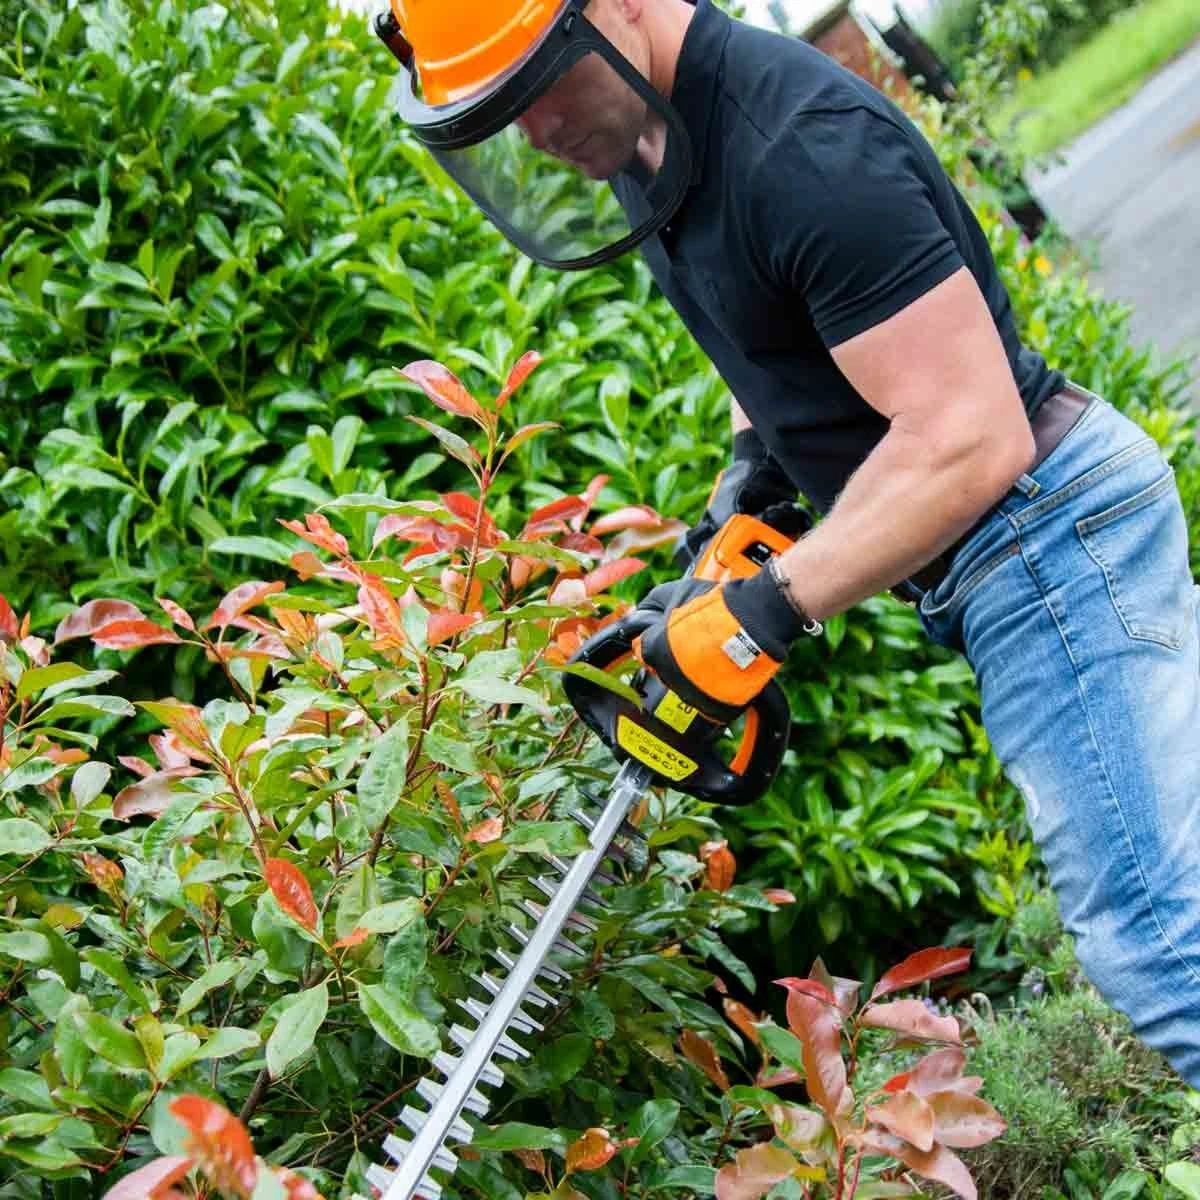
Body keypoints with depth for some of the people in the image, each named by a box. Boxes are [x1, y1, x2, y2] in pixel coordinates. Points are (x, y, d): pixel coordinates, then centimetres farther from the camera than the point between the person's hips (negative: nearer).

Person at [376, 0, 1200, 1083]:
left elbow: (973, 442, -28)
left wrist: (763, 610, -23)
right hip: (1010, 550, 10)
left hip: (1040, 528, -10)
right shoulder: (643, 141, 4)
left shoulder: (796, 145, -27)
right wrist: (756, 458, 6)